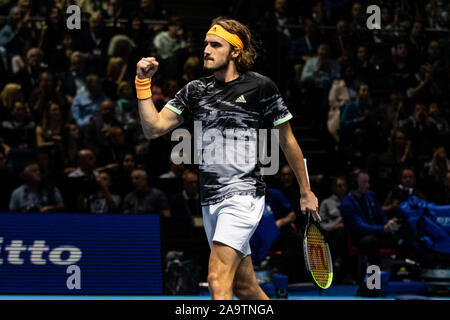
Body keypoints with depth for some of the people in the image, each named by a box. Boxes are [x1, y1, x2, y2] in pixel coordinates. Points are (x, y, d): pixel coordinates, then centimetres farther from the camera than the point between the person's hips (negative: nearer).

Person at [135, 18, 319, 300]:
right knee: (243, 286, 12)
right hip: (210, 200, 6)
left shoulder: (260, 87, -2)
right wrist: (143, 83, -5)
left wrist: (306, 192, 11)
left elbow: (287, 141, 6)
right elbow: (154, 128, 5)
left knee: (218, 280, -19)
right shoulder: (195, 91, 11)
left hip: (244, 195, -6)